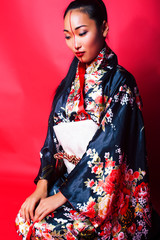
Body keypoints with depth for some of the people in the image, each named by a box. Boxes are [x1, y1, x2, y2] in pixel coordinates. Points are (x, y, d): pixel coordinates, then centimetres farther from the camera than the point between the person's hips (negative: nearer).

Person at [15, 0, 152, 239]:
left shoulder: (120, 82, -13)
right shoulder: (71, 81, 7)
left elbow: (106, 147, -19)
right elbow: (53, 136, 5)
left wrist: (63, 194, -19)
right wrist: (42, 184, -7)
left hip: (103, 190, -5)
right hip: (68, 176, 6)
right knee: (25, 218, -13)